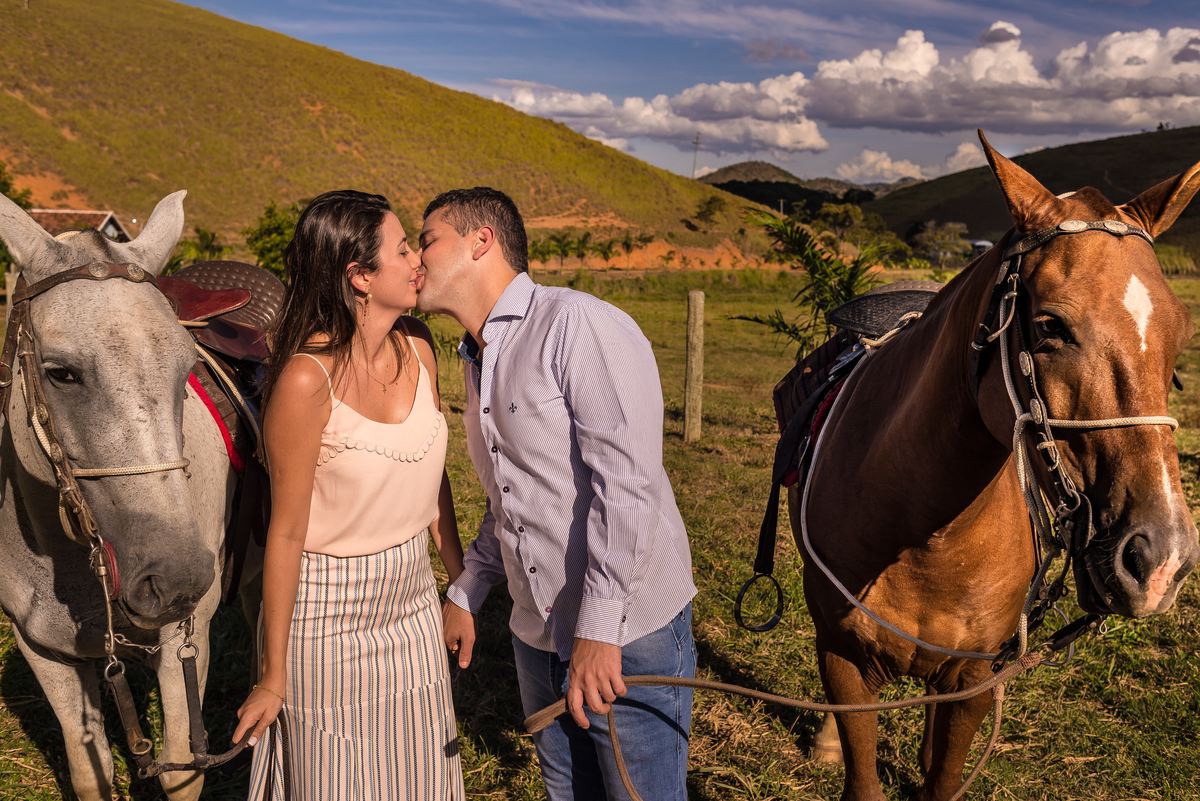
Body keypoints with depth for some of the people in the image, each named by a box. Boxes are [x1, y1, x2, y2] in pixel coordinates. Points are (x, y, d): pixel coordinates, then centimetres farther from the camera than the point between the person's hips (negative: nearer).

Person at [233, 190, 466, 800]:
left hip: (412, 598, 6)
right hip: (325, 610, -6)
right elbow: (287, 531, -18)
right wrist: (273, 678, -10)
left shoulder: (418, 348, -4)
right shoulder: (306, 379, -24)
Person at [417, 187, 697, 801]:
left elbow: (624, 478, -24)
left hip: (626, 636, -8)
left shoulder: (577, 324, -16)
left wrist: (600, 627, -26)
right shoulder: (478, 359, 13)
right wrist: (466, 591, 19)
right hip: (538, 636, 8)